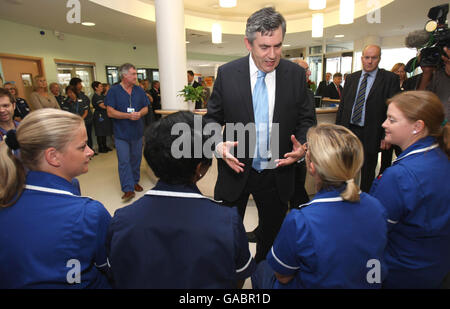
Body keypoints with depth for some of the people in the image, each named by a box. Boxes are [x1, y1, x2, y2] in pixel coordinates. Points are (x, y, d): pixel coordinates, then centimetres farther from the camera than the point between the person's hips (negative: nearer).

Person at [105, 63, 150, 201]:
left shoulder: (139, 90, 7)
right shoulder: (114, 91, -6)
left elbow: (146, 108, 9)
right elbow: (110, 112, -10)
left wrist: (140, 113, -13)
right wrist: (128, 115, -19)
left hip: (137, 132, 4)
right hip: (121, 134, -4)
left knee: (136, 159, 13)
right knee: (124, 161, -5)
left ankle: (135, 181, 29)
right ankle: (128, 189, 0)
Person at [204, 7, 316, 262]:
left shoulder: (296, 74, -4)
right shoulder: (227, 73, -7)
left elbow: (307, 119, 3)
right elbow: (213, 117, 1)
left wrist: (302, 146, -17)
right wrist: (218, 144, -18)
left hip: (277, 173, 2)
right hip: (236, 169, -1)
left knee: (273, 234, 23)